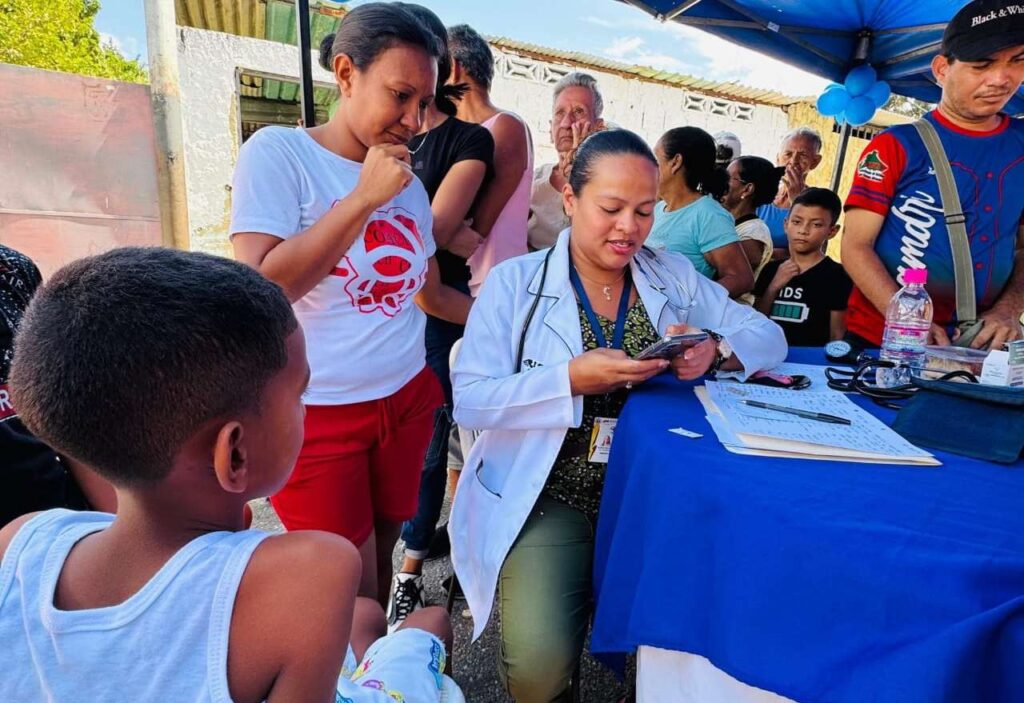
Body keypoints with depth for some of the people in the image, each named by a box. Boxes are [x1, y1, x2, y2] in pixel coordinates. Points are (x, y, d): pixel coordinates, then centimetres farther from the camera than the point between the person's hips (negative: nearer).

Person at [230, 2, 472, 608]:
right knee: (351, 594, 4)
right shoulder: (278, 152, -10)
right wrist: (364, 198, -21)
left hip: (407, 398, 5)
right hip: (315, 415, -5)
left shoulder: (409, 181, 7)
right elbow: (261, 289, -20)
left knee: (381, 559, 17)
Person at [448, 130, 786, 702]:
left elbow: (768, 336, 9)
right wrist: (570, 380, -23)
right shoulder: (516, 283, -3)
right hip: (550, 496, -3)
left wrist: (715, 351, -13)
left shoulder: (676, 277, 9)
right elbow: (470, 401, -9)